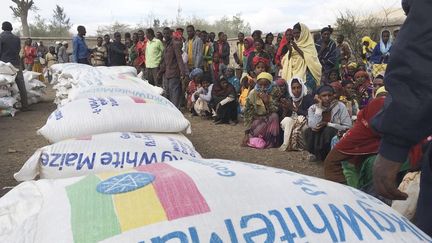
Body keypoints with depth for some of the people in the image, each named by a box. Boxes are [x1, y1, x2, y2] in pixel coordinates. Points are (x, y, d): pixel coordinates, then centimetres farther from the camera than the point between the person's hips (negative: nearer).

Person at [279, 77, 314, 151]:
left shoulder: (308, 98, 1)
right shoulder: (288, 101, 12)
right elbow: (283, 118, 6)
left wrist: (295, 109, -16)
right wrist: (285, 109, -14)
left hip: (306, 124, -2)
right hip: (291, 123, 2)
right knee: (287, 120, -28)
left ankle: (286, 145, -26)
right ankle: (286, 144, -29)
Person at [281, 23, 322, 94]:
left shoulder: (309, 45, 1)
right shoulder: (293, 44, 15)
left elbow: (310, 59, -14)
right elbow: (286, 61, 11)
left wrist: (297, 49, -17)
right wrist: (290, 51, -8)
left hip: (306, 75, -4)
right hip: (293, 75, 4)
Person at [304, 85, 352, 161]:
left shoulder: (340, 106, -10)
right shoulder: (313, 108, -5)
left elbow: (348, 127, -13)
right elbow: (314, 126, -21)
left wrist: (327, 124, -19)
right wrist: (319, 107, -19)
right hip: (319, 140, 2)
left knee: (329, 130, -30)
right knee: (308, 132, -25)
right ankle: (316, 154, -1)